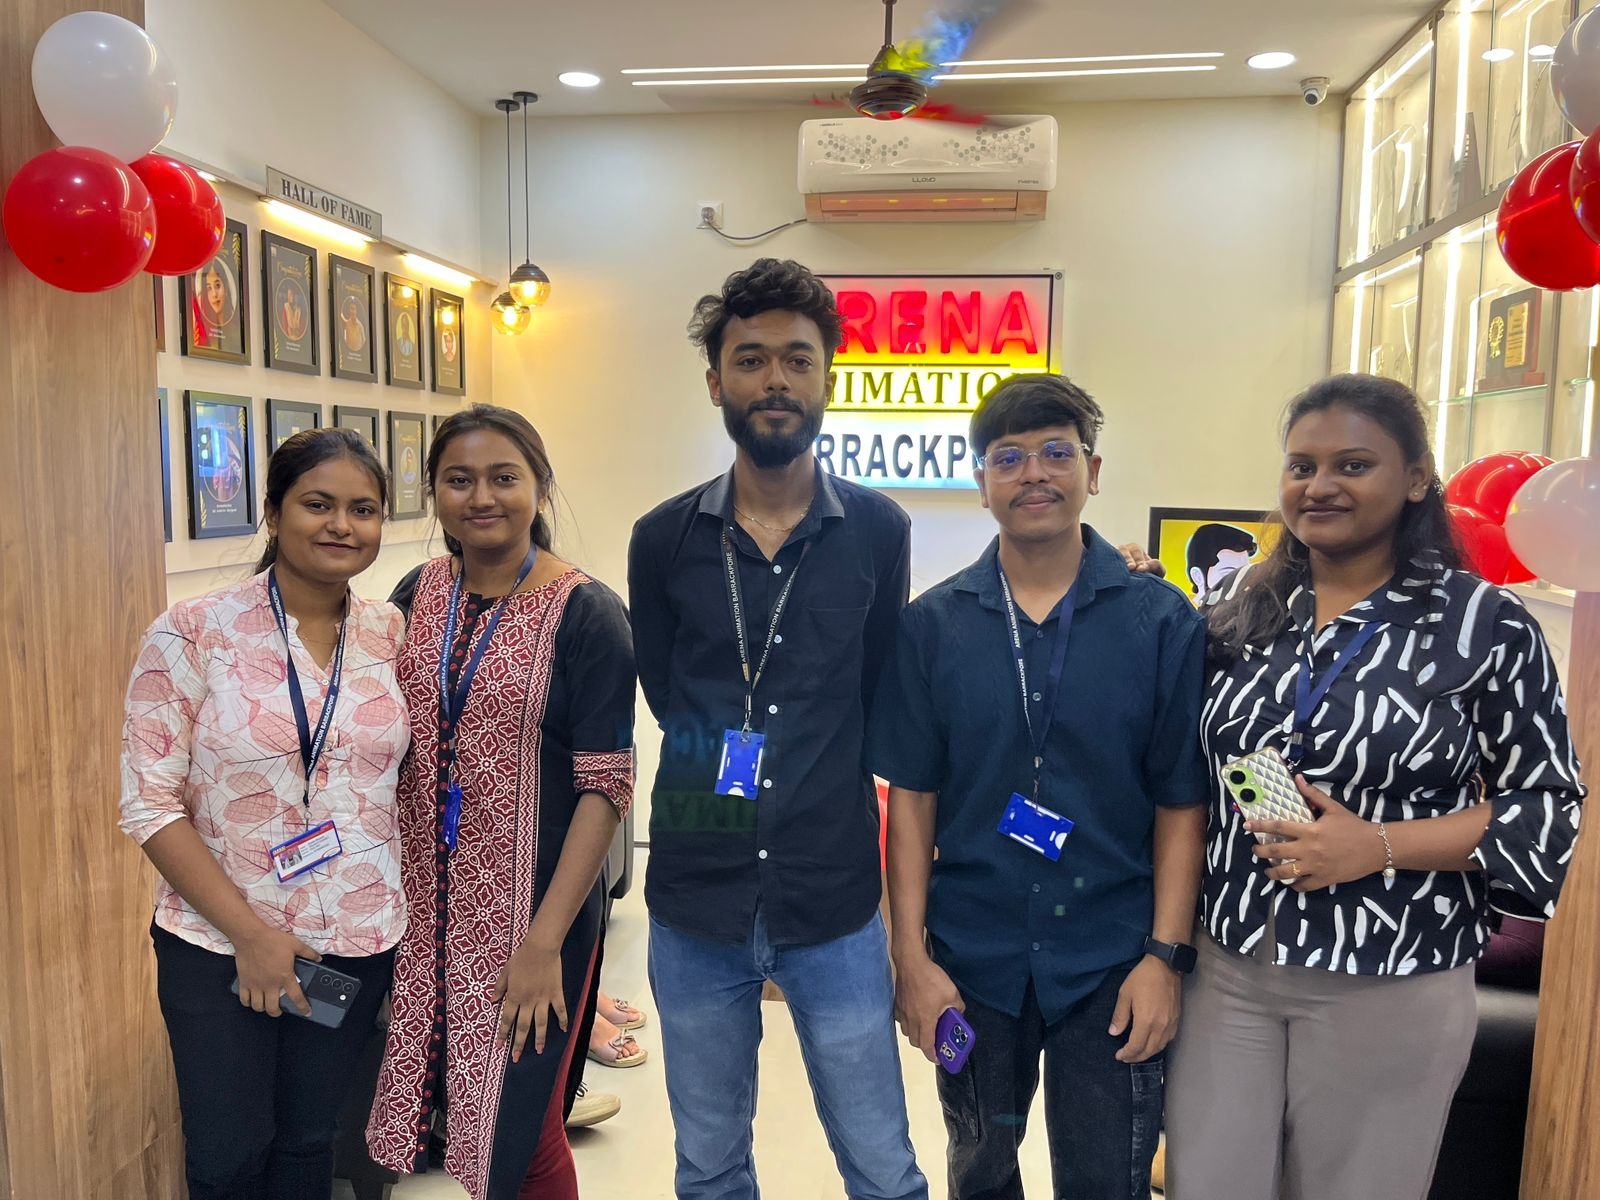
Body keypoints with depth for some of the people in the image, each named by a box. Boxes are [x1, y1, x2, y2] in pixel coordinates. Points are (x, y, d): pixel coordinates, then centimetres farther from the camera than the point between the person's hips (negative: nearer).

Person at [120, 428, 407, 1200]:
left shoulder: (392, 635, -2)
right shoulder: (191, 636, -12)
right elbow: (149, 805, -11)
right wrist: (250, 934, -14)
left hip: (359, 943, 3)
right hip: (218, 946, -2)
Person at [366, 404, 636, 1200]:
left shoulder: (584, 613, -13)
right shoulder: (416, 595, 2)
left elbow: (605, 787, -15)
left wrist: (546, 941, -17)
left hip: (532, 905, -4)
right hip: (423, 902, 5)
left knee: (517, 1130, 8)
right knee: (450, 1101, 16)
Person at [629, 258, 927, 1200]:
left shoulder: (879, 532, -4)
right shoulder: (664, 539, -2)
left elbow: (881, 699, 4)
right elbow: (667, 697, 6)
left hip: (836, 906, -1)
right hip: (695, 906, 2)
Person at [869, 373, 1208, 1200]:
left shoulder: (1162, 620, -6)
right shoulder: (932, 624, -4)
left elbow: (1183, 802, -4)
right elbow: (911, 798, -3)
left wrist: (1166, 955, -8)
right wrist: (912, 956, -5)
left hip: (1112, 961, -1)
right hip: (973, 957, 1)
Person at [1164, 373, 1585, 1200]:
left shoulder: (1486, 624, -8)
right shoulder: (1238, 606, 2)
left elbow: (1550, 806, -5)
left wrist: (1380, 845, -18)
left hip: (1390, 991, -2)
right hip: (1224, 967, 3)